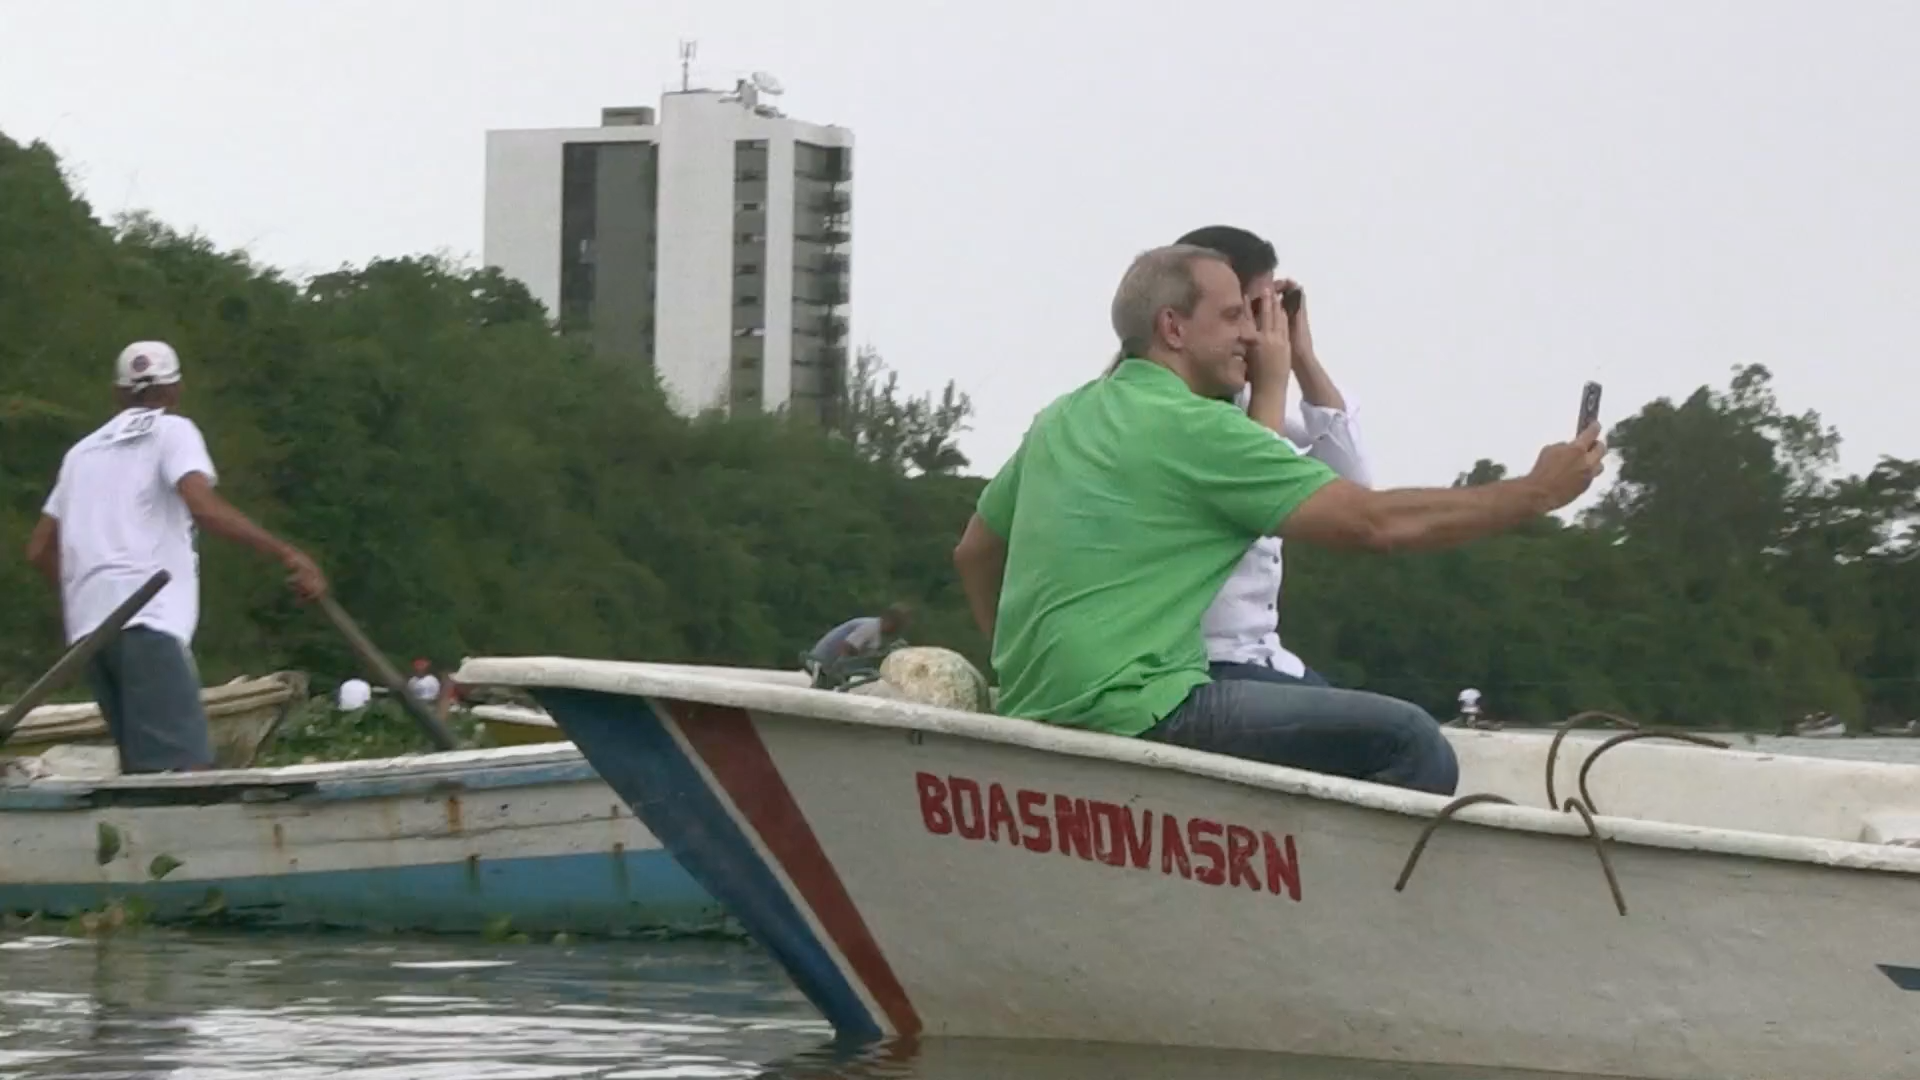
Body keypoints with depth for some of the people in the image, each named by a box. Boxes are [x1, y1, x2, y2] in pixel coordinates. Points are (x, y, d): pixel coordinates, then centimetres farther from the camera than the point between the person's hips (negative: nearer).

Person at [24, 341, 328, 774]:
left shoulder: (82, 452, 24)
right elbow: (204, 507, -13)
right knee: (184, 769, -18)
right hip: (147, 622, -7)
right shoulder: (171, 431, 6)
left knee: (143, 768, 13)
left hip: (87, 624, 7)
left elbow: (40, 550, 25)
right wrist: (287, 554, -15)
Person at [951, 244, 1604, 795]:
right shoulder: (1194, 428, -9)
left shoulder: (1063, 419, 17)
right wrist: (1536, 493, -4)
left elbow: (974, 552, 27)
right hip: (1129, 712, -10)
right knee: (1409, 745, -15)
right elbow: (1377, 523, -11)